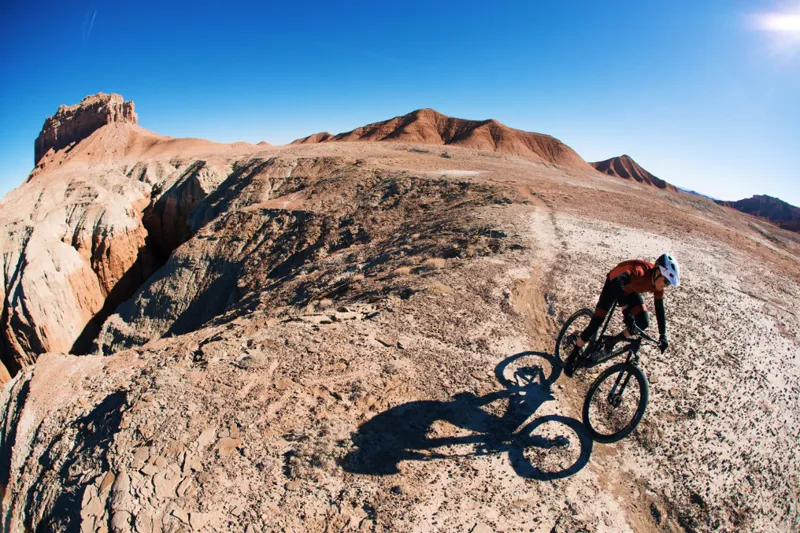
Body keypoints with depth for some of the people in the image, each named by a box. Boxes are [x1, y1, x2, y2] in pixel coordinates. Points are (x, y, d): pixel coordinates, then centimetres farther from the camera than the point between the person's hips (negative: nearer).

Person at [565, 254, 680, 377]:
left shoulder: (657, 285, -20)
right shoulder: (641, 271, -40)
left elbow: (660, 309, -10)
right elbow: (617, 281, -58)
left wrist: (663, 335, -13)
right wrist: (626, 311, -61)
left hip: (630, 290, 6)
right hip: (614, 285, -6)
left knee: (643, 323, -13)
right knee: (595, 323, -12)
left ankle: (612, 341, 12)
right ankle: (572, 356, 2)